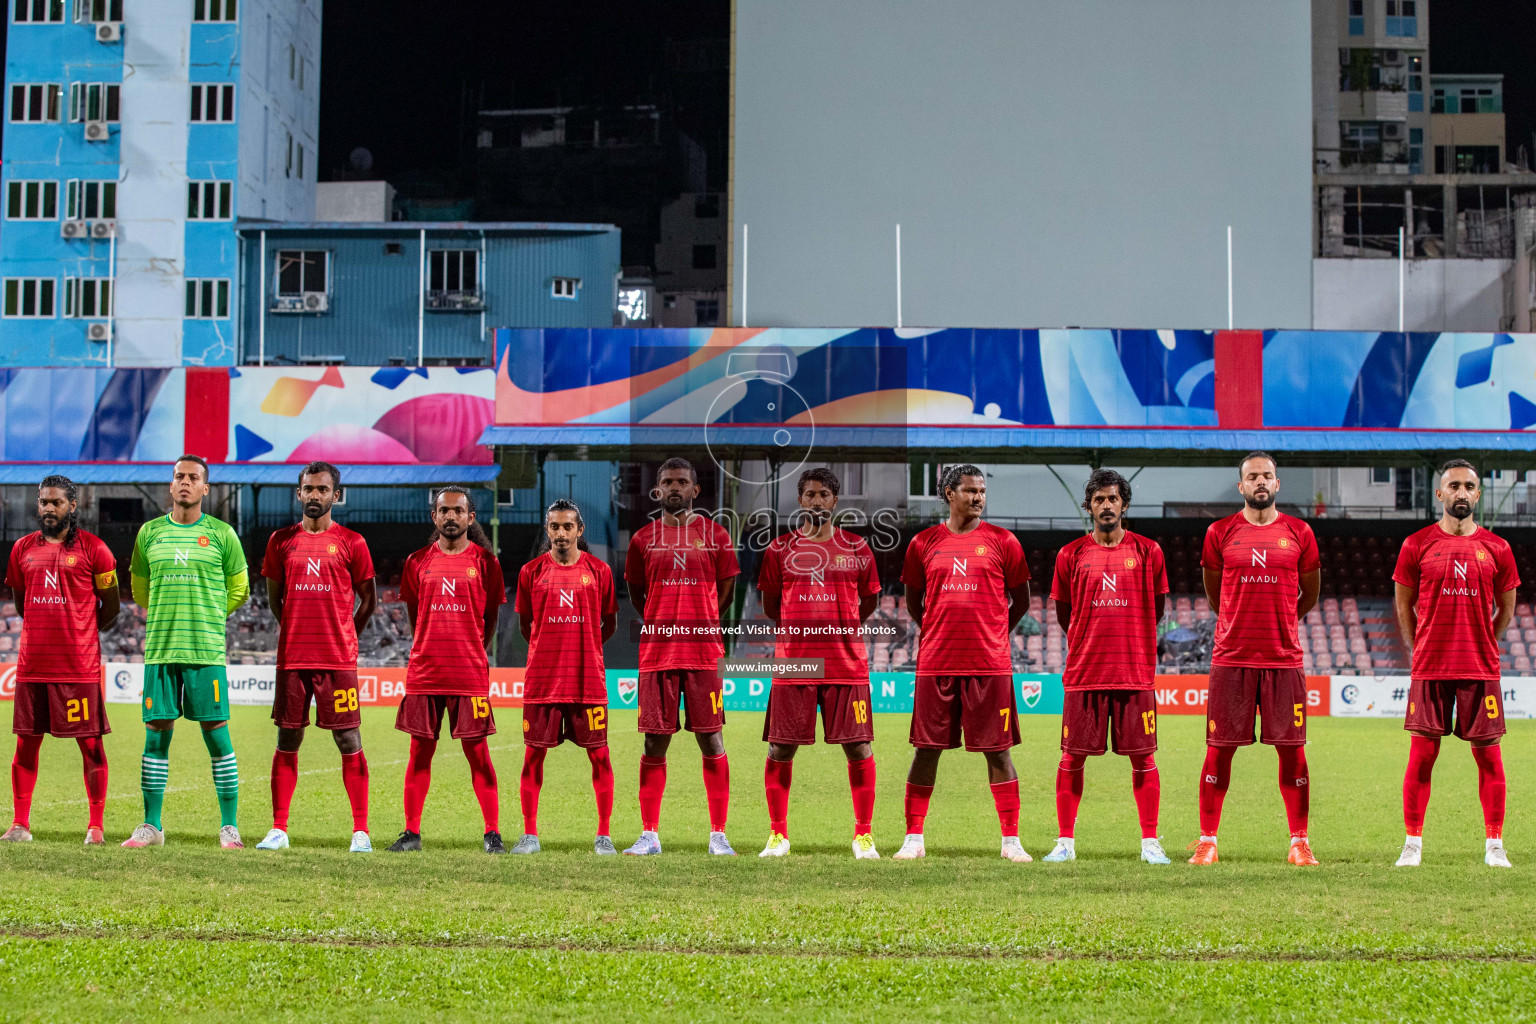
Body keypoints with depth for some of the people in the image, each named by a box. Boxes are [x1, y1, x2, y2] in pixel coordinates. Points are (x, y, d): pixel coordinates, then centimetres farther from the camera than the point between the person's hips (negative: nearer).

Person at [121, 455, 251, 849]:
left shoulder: (221, 534, 4)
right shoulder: (150, 532, 10)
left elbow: (238, 589, 12)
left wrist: (205, 617, 9)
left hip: (206, 651, -2)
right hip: (160, 649, 2)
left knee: (217, 734, -3)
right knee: (156, 734, 3)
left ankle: (229, 827, 2)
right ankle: (151, 826, 10)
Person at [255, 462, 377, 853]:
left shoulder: (351, 542, 2)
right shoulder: (282, 540, 9)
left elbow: (368, 600, 8)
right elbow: (274, 596, 17)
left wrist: (343, 637, 8)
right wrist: (295, 632, 14)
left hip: (338, 659, -2)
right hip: (292, 657, 2)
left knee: (348, 741, -2)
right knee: (287, 741, 4)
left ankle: (361, 831, 1)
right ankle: (279, 829, 9)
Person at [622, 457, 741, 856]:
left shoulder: (714, 534, 5)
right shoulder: (643, 538, 8)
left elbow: (726, 589, 11)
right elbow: (635, 594, 16)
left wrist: (701, 624, 10)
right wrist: (661, 624, 11)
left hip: (704, 653, -1)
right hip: (656, 654, 1)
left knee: (711, 740, -1)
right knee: (655, 742, 2)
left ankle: (718, 835, 4)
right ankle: (649, 835, 8)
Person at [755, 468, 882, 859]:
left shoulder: (856, 548, 7)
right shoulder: (780, 548, 7)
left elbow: (869, 601, 16)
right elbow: (770, 606, 14)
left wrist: (840, 628, 12)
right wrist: (799, 629, 10)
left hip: (847, 664, 0)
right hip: (792, 663, 0)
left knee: (858, 748, -1)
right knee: (780, 749, 1)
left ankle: (864, 835, 10)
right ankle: (778, 834, 13)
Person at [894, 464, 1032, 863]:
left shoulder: (1002, 541, 4)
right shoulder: (924, 543, 7)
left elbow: (1021, 601, 10)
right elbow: (913, 601, 17)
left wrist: (991, 636, 10)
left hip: (990, 664, -1)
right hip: (936, 662, 1)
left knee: (997, 750, 0)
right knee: (927, 748, 3)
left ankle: (1011, 840, 6)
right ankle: (914, 838, 11)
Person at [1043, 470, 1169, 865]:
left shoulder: (1148, 551, 5)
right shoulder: (1071, 555, 5)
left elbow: (1155, 611, 13)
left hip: (1135, 672, 0)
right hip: (1083, 672, 0)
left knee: (1143, 758, 0)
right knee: (1072, 758, 2)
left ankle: (1150, 843, 7)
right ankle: (1065, 842, 10)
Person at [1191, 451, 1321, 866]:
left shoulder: (1299, 533, 6)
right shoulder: (1220, 533, 5)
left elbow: (1309, 595, 17)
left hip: (1284, 659, 0)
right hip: (1231, 658, 0)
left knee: (1291, 749, 1)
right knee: (1219, 749, 0)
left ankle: (1299, 842, 10)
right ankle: (1207, 841, 7)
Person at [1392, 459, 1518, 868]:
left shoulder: (1496, 549, 6)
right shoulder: (1416, 545, 3)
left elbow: (1506, 608, 15)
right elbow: (1403, 604, 10)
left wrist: (1483, 646, 11)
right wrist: (1419, 649, 8)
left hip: (1481, 669, 1)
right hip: (1430, 669, -1)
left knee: (1488, 754, 2)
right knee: (1422, 754, -2)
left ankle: (1494, 845, 10)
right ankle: (1413, 843, 5)